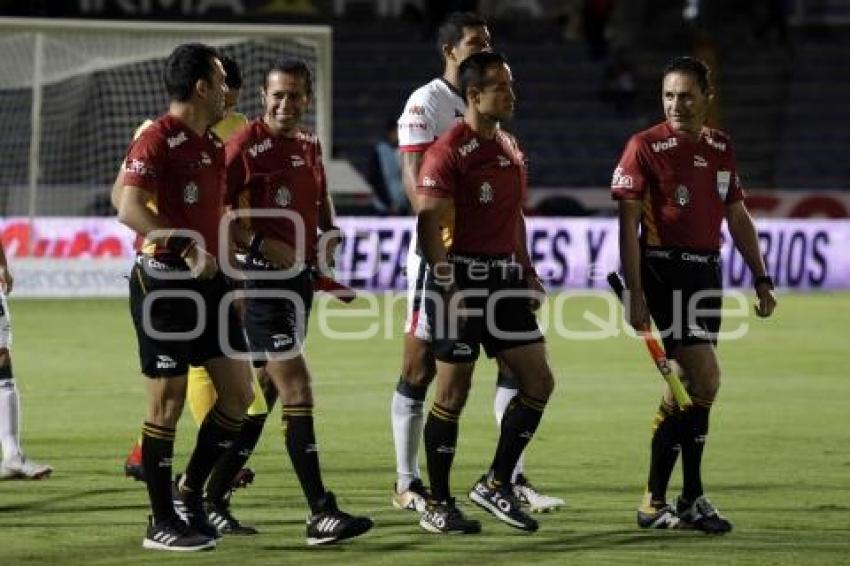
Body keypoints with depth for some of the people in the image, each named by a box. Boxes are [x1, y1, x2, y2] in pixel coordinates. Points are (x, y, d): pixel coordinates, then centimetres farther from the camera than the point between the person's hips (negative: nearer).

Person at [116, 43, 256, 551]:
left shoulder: (214, 145, 15)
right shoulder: (157, 141, -12)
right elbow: (130, 208, -25)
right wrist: (188, 247, -30)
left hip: (208, 281, 8)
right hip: (164, 281, -8)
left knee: (239, 391, 7)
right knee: (169, 401, -3)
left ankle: (192, 490, 22)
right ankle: (162, 524, 4)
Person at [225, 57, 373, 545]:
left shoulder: (309, 145, 11)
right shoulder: (247, 146, -12)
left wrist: (330, 230, 7)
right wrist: (260, 243, -24)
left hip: (301, 277, 8)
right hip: (263, 280, -8)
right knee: (298, 390, -15)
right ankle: (321, 514, -17)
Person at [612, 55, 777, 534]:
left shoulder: (721, 148, 11)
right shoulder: (646, 147, -7)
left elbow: (738, 217, 19)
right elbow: (628, 224, -9)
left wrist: (761, 280, 16)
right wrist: (635, 293, -15)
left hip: (707, 270, 7)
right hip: (665, 271, -6)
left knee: (685, 387, 8)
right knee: (704, 379, -13)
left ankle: (657, 499, 15)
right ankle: (692, 498, -4)